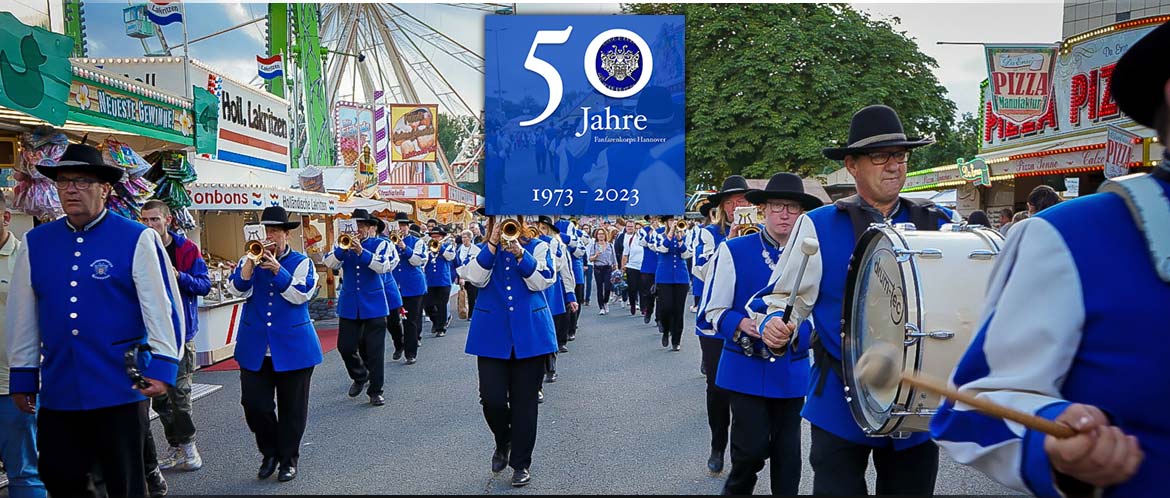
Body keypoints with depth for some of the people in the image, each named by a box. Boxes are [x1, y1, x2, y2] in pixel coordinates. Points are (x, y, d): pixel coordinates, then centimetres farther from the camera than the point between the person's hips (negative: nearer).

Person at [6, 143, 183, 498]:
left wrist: (162, 368, -16)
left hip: (120, 389, -4)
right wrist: (22, 377, 12)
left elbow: (161, 308, -10)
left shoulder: (138, 239, -6)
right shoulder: (35, 243, 7)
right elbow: (22, 316, 11)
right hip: (57, 392, 4)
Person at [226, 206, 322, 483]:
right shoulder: (249, 260, 8)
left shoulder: (301, 262, 1)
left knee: (291, 407, 5)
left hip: (293, 347, -2)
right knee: (254, 403, 1)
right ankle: (269, 452, 24)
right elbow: (237, 290, -6)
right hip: (254, 348, 2)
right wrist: (251, 262, -18)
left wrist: (278, 270, -21)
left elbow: (301, 295, -13)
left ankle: (288, 458, 21)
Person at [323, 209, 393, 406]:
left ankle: (375, 391, 10)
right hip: (349, 304, 3)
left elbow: (383, 266, -18)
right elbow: (330, 263, -7)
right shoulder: (343, 244, 7)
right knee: (345, 346, 4)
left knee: (374, 350, 0)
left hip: (374, 304, -3)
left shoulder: (380, 244, -1)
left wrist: (361, 251, -26)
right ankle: (360, 376, 31)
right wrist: (343, 248, -22)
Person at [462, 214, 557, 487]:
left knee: (525, 400, 3)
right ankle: (503, 442, 25)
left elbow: (542, 282, -8)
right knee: (492, 398, -6)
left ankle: (521, 462, 17)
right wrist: (493, 243, -15)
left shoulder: (537, 247, 6)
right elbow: (476, 278, -9)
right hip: (492, 334, 1)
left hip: (530, 333, -1)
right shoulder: (483, 249, 9)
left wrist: (519, 253, -18)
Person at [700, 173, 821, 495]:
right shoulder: (734, 251, -4)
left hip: (792, 370, 3)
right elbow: (713, 311, -3)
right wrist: (742, 323, -22)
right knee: (752, 448, -4)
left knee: (788, 453, 9)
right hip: (747, 368, -3)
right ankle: (735, 490, 25)